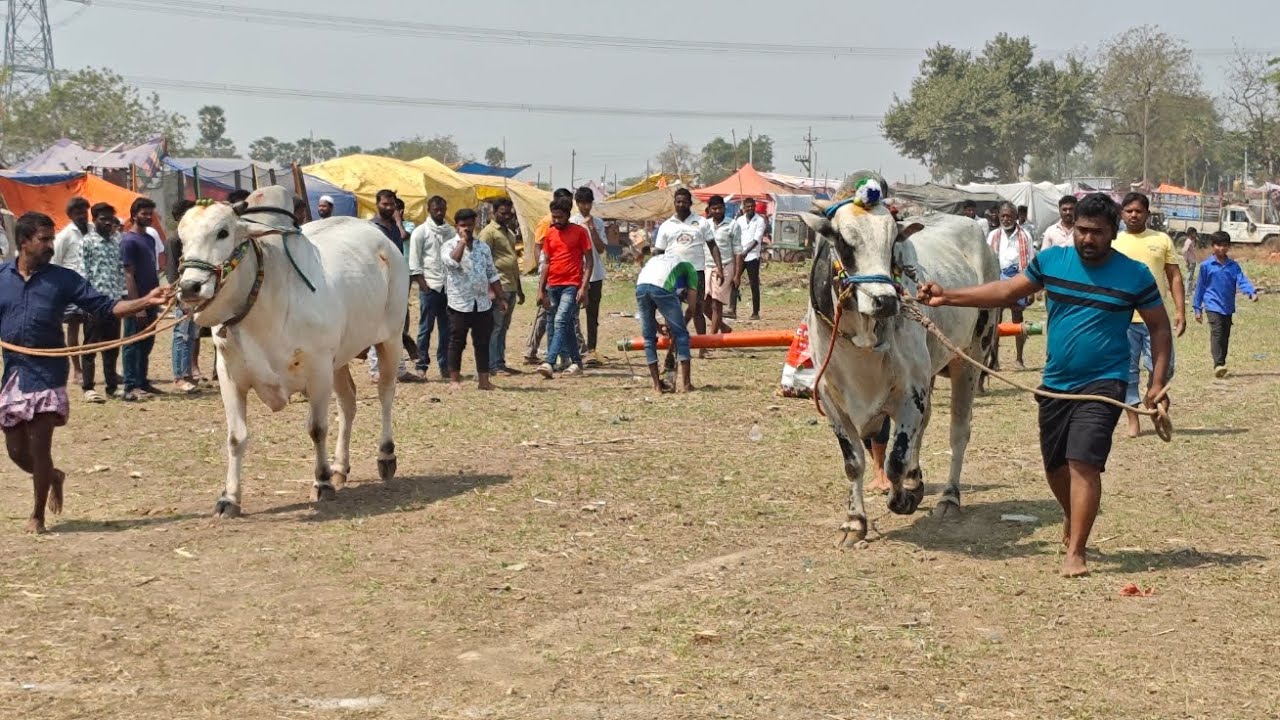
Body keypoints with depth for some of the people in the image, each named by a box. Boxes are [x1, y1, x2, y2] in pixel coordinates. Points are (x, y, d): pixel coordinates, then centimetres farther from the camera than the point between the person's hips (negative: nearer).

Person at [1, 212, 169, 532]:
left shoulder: (63, 279, 0)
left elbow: (105, 306, -4)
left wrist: (145, 301, -17)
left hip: (47, 374, -3)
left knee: (39, 446, -5)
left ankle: (38, 515, 12)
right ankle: (53, 477, 39)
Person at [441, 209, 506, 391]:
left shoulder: (483, 247, 13)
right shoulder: (449, 246, -1)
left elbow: (492, 274, 15)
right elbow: (452, 262, -24)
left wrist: (501, 297, 10)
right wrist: (463, 241, -17)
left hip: (483, 303, 4)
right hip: (460, 303, -4)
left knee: (483, 342, 6)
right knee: (457, 342, 1)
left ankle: (484, 380, 10)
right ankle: (454, 380, 9)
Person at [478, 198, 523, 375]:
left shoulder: (510, 233, 20)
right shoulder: (489, 232, -7)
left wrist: (519, 289, 24)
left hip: (511, 288, 9)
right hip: (498, 287, -9)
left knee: (503, 328, 11)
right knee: (496, 327, -7)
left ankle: (500, 363, 16)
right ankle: (494, 366, -5)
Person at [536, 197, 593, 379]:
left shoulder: (579, 232, -4)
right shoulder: (550, 233, 11)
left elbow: (589, 261, -4)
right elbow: (546, 263, 15)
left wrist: (583, 287, -13)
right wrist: (541, 290, 9)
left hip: (572, 285, -6)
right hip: (553, 286, 6)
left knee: (560, 322, -17)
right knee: (567, 326, 11)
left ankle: (549, 363, -27)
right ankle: (576, 362, 20)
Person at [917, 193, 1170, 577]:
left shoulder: (1135, 276, -6)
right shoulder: (1051, 261, 1)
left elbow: (1160, 328, 2)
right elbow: (1007, 291, 7)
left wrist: (1158, 382, -7)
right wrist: (947, 296, -1)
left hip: (1103, 383, -5)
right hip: (1055, 383, 5)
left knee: (1084, 462, -19)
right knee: (1055, 465, 16)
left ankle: (1075, 553, -13)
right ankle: (1073, 520, 45)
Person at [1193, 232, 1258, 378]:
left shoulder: (1234, 266, 8)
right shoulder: (1206, 266, 0)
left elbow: (1242, 280, -4)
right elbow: (1200, 287, 5)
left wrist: (1252, 292, -24)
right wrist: (1197, 308, 5)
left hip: (1228, 307, 4)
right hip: (1213, 306, -4)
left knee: (1225, 337, 9)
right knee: (1216, 333, -18)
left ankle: (1221, 364, 18)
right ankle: (1218, 365, -26)